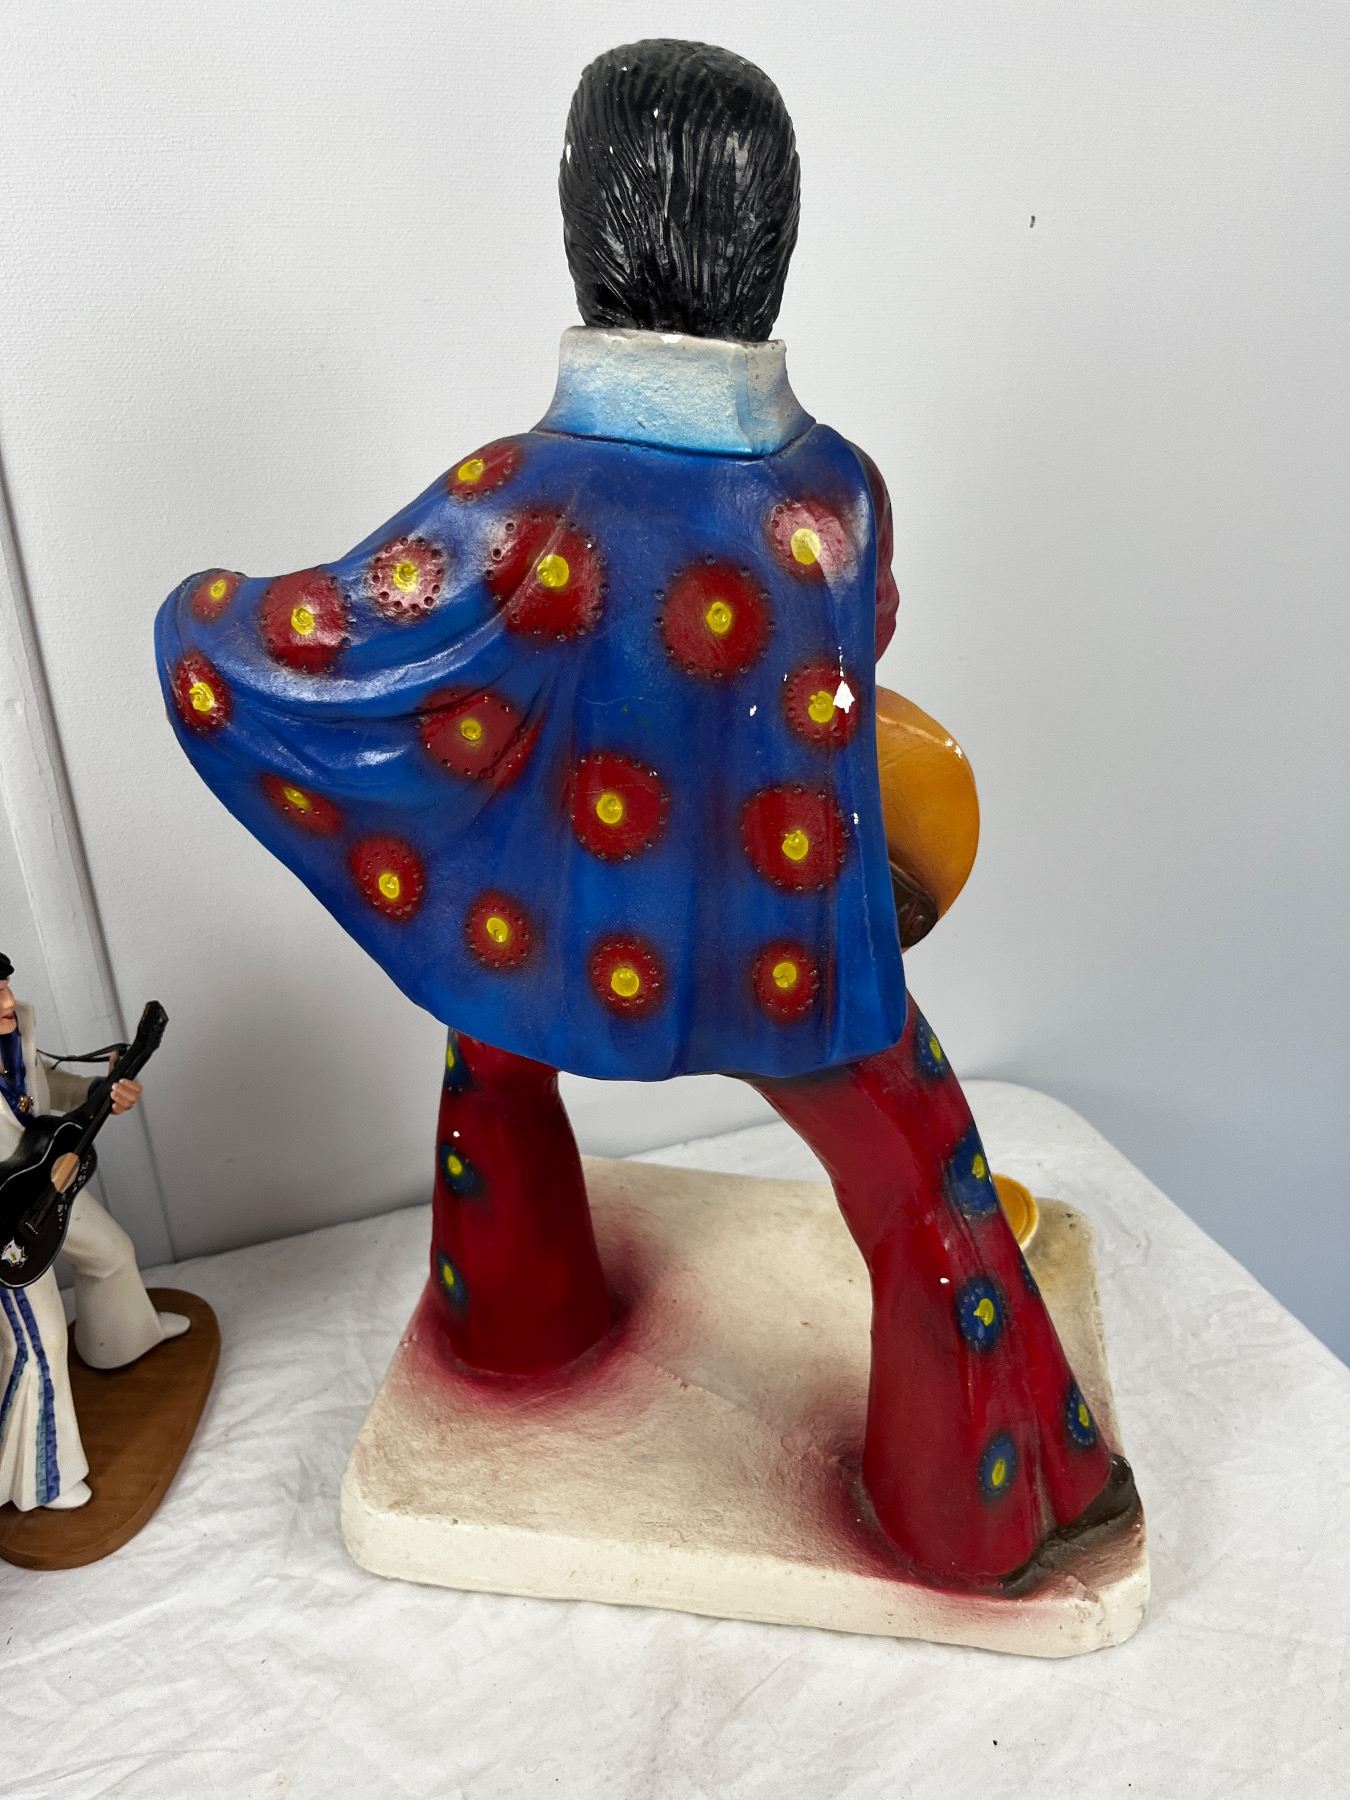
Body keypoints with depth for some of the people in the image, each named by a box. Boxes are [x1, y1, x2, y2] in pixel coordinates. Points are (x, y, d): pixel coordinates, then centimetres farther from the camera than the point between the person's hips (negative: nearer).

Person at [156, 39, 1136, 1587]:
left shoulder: (528, 505, -24)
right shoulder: (839, 492, -14)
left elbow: (270, 663, -20)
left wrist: (199, 608, 2)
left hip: (579, 941, 1)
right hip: (794, 956, 0)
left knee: (493, 1044, 34)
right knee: (927, 1196, 18)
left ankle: (516, 1317, 54)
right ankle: (993, 1510, 37)